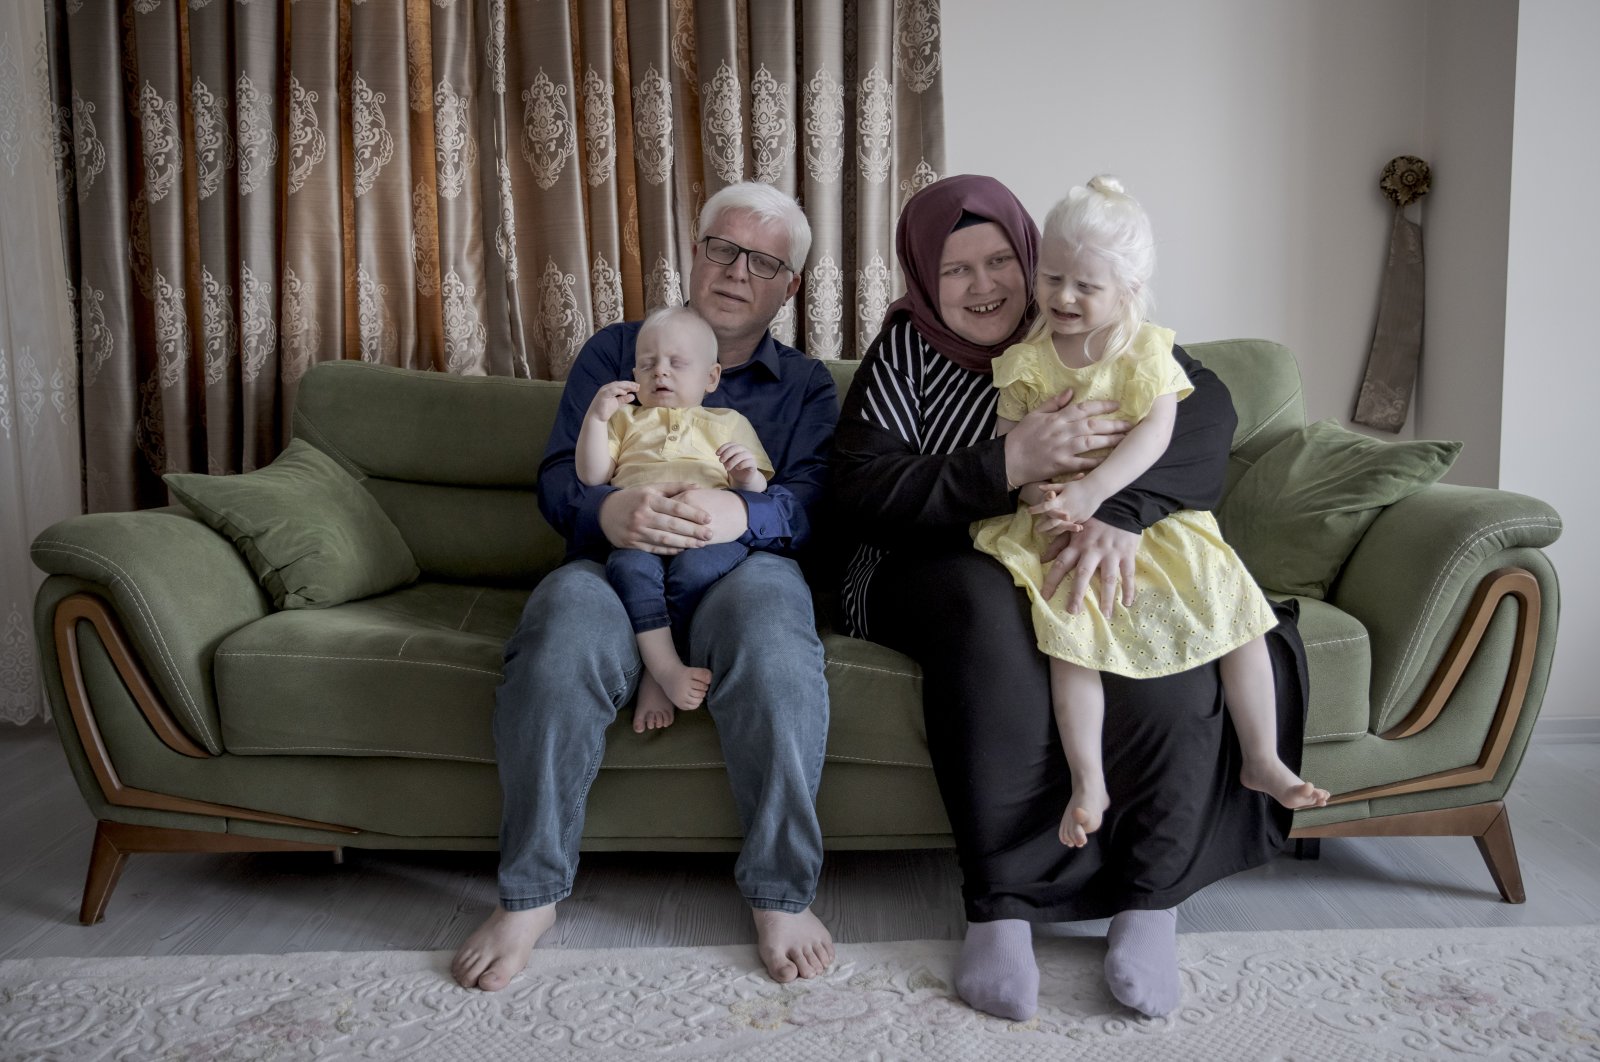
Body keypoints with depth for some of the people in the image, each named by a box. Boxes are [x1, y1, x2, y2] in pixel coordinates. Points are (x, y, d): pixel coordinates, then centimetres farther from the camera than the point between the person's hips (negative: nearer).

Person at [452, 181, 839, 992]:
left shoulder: (805, 385, 20)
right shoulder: (615, 352, 19)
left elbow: (811, 499, 0)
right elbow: (557, 479, 5)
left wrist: (739, 514, -24)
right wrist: (612, 511, -20)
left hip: (741, 565, 0)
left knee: (772, 638, -37)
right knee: (563, 642, -35)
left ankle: (781, 894, -24)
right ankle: (528, 895, -19)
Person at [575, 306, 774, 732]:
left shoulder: (729, 423, 27)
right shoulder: (626, 420, 31)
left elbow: (759, 493, 18)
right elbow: (591, 476, 16)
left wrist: (749, 477, -5)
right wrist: (596, 416, 5)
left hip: (709, 534, 0)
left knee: (696, 569, -36)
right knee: (630, 567, -36)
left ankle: (655, 678, -25)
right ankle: (668, 668, -38)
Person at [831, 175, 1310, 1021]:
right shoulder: (904, 349, 1)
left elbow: (1206, 403, -14)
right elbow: (858, 490, -13)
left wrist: (1122, 513, -33)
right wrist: (1010, 464, -26)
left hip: (1096, 559, 2)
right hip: (939, 567, -1)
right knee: (991, 613, -36)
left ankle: (1152, 900, -17)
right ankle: (999, 907, -30)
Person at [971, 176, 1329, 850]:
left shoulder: (1146, 349, -3)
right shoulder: (1026, 362, 2)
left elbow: (1155, 433, -16)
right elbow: (1003, 447, 3)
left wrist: (1091, 493, -30)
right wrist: (1038, 494, -19)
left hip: (1150, 517, 1)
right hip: (1062, 529, -1)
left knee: (1235, 606, -8)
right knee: (1073, 622, -24)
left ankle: (1262, 761, 8)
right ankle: (1088, 782, -14)